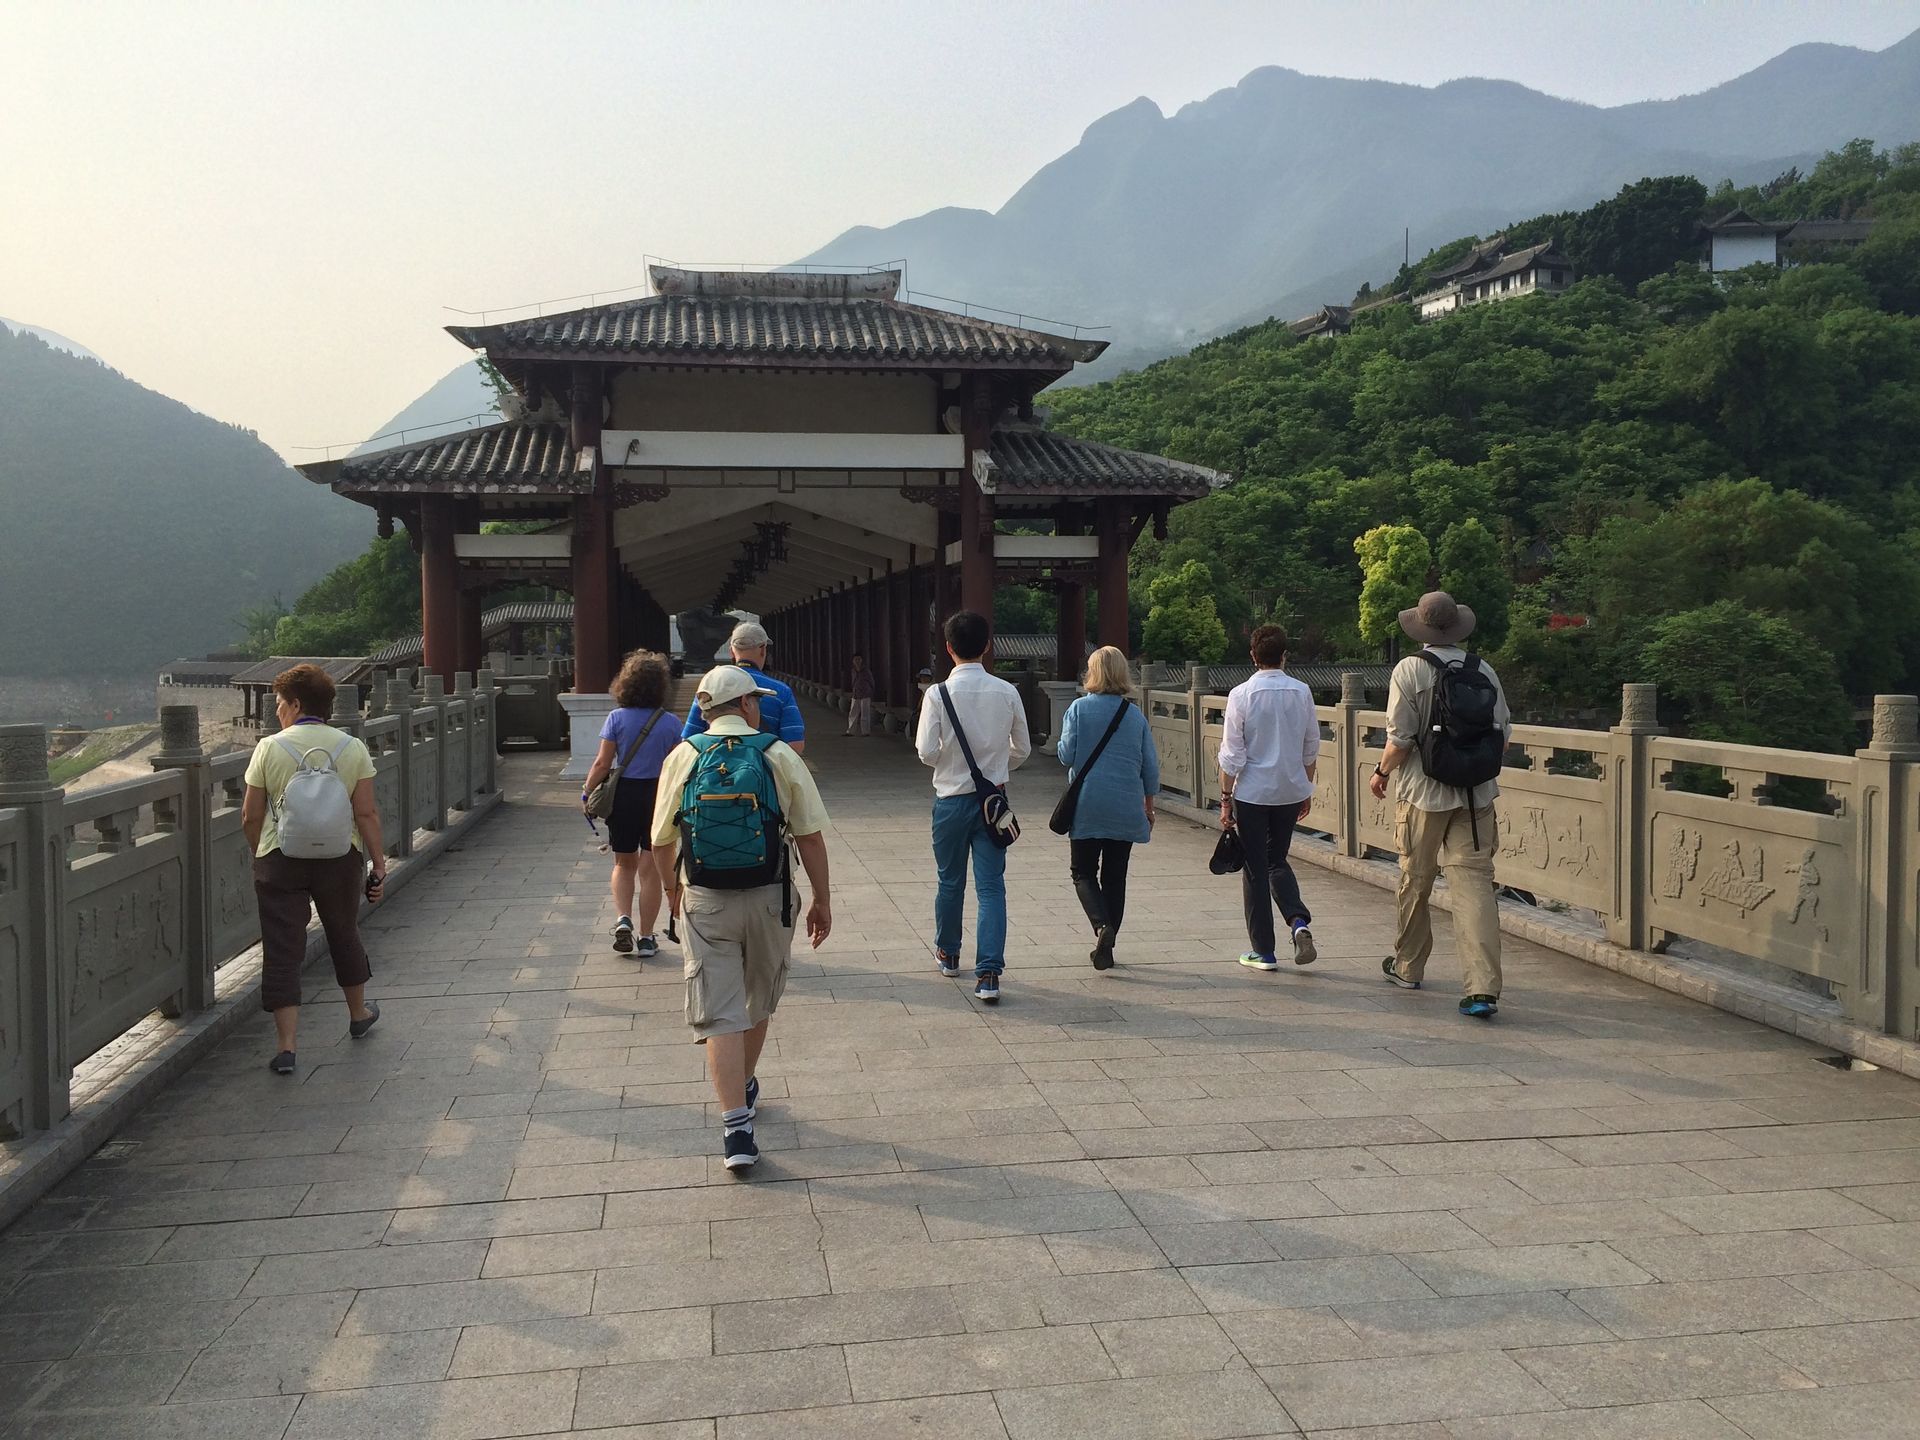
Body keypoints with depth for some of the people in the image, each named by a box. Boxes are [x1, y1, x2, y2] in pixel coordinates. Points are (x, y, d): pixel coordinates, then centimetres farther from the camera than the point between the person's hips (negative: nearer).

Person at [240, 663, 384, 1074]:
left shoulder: (269, 748, -6)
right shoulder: (352, 748, -1)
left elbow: (250, 817, -3)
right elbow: (367, 814, -6)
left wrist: (259, 856, 15)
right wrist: (379, 866, 0)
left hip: (280, 860, -2)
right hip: (340, 858, 2)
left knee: (282, 951, 2)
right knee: (344, 934, 22)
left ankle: (286, 1047, -2)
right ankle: (358, 1014, 40)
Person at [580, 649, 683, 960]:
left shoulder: (617, 718, -7)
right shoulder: (671, 722, -6)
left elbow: (603, 763, -7)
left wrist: (586, 792, 6)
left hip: (622, 795, 0)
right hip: (658, 796, 0)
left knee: (624, 864, 20)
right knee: (651, 869, 8)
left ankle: (622, 920, 1)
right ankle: (646, 938, 11)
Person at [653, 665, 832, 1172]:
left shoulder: (682, 758, 0)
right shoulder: (780, 756, -3)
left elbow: (662, 840, 6)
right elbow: (810, 835, -3)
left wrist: (672, 890, 23)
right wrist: (821, 900, 6)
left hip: (705, 902, 0)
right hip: (768, 899, 1)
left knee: (719, 1014, 0)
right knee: (758, 1001, 21)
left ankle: (736, 1126, -9)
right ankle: (744, 1087, 42)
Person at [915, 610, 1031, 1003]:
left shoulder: (939, 694, -12)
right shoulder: (1007, 693, -3)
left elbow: (927, 753, -13)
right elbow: (1022, 750, 5)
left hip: (951, 798, -1)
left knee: (950, 881, 17)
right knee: (991, 886, 1)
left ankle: (947, 952, 36)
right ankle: (988, 974, -7)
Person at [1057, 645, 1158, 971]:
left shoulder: (1079, 708, -6)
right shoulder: (1135, 714, 2)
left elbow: (1066, 755, -9)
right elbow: (1150, 765, 5)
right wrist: (1149, 806, 16)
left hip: (1087, 806, -2)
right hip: (1126, 808, 3)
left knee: (1084, 873, 7)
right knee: (1115, 876, 11)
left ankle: (1102, 927, -18)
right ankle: (1106, 947, 14)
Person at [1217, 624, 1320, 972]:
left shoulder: (1242, 694, -11)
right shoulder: (1301, 693, -1)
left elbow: (1232, 754, -10)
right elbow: (1311, 749, 7)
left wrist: (1226, 798, -2)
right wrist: (1306, 790, 19)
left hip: (1252, 792, -3)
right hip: (1290, 790, 4)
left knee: (1255, 868, 7)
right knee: (1278, 860, 21)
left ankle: (1263, 950, 11)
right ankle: (1299, 921, -2)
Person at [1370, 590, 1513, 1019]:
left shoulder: (1410, 670, -8)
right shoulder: (1483, 670, 3)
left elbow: (1400, 740, -11)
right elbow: (1503, 734, 7)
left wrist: (1382, 773, 6)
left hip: (1423, 794, -3)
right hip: (1476, 795, 3)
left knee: (1414, 883, 13)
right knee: (1474, 885, -3)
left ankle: (1407, 967, 31)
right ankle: (1483, 988, -12)